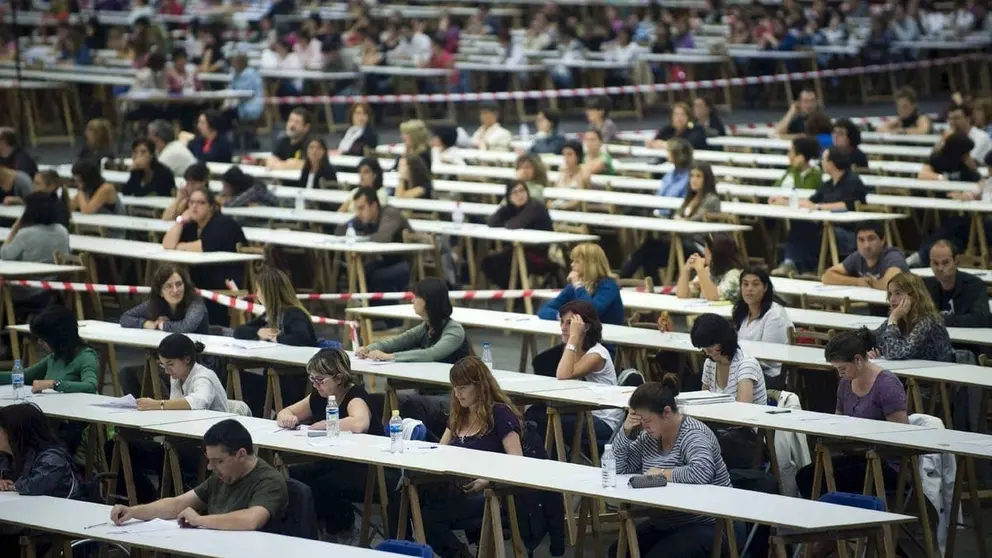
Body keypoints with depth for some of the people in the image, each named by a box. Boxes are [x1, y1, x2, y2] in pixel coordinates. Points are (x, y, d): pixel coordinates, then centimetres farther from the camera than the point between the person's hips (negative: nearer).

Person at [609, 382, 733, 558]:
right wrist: (626, 430, -6)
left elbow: (702, 472, -38)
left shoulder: (692, 435, -19)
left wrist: (662, 473, -23)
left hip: (703, 527, -8)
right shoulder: (649, 437, 5)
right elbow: (617, 470, 7)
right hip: (663, 525, 8)